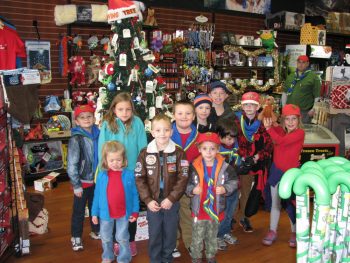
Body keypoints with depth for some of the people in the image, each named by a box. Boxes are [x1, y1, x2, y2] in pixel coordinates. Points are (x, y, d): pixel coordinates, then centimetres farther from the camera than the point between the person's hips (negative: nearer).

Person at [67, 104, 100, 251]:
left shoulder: (97, 135, -2)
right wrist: (76, 185, -14)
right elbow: (72, 165, -15)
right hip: (83, 181, -4)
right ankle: (76, 237, 28)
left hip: (97, 179, 4)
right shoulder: (76, 139, -15)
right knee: (79, 210, 10)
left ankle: (96, 231, 40)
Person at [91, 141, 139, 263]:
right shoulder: (101, 175, -10)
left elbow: (134, 194, -6)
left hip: (124, 213, -2)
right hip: (105, 213, 2)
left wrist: (135, 211, -6)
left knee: (122, 238, 16)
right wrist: (95, 213, 0)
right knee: (106, 238, 22)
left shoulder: (129, 174, -13)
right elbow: (97, 195, -2)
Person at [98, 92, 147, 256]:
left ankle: (131, 240, 33)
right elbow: (102, 150, -5)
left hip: (133, 172, 0)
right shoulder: (107, 124, -9)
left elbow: (142, 148, -7)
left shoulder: (137, 123, -10)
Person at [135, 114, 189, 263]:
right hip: (152, 201, 0)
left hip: (172, 201, 0)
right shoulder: (145, 154, -3)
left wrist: (171, 198, -16)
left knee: (170, 233, 14)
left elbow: (183, 178, -9)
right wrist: (148, 200, -13)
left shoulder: (178, 153, -5)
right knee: (154, 234, 13)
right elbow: (139, 179, -5)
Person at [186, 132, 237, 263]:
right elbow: (186, 184, -2)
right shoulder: (194, 167, -12)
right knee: (197, 238, 13)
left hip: (215, 210, 1)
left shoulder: (225, 166, -11)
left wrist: (225, 189, -18)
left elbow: (233, 181, -1)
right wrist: (192, 190, -22)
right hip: (199, 210, -1)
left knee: (212, 237, 22)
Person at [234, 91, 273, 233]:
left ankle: (244, 217, 31)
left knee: (247, 192, 11)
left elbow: (269, 144, 1)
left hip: (256, 164, 2)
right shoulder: (236, 121, -4)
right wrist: (242, 157, -11)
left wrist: (257, 157, -13)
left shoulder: (262, 123, 2)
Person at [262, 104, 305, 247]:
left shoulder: (300, 133, -13)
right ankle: (272, 232, 25)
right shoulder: (279, 130, 2)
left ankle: (294, 233, 25)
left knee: (291, 204, 4)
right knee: (275, 203, 13)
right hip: (276, 170, 4)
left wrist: (269, 128, -28)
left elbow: (282, 141, -27)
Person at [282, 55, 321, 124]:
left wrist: (313, 110, -10)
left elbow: (317, 96, -4)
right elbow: (285, 92, 19)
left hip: (304, 113, -5)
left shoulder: (313, 77, -1)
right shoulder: (290, 77, 14)